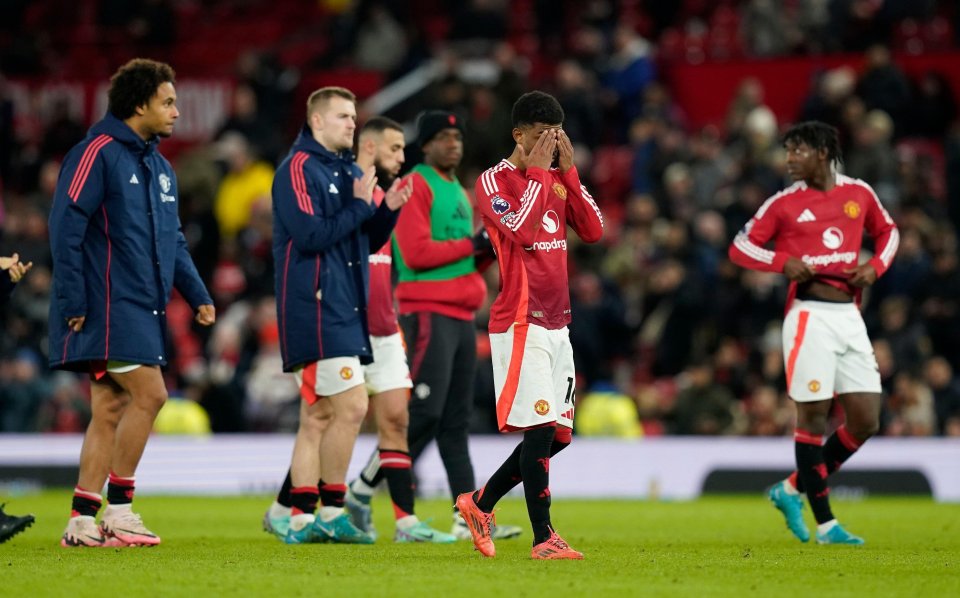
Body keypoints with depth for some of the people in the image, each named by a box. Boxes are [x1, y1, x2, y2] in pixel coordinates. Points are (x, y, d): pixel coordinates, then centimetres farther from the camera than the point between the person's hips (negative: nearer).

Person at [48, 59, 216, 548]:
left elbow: (172, 240, 24)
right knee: (149, 394, -13)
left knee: (110, 409, 6)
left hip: (142, 307, 9)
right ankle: (117, 508, -5)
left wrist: (198, 296, 13)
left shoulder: (159, 166, 18)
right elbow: (65, 226, -14)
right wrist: (73, 302, -18)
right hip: (108, 305, -9)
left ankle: (82, 521, 7)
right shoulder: (97, 153, -10)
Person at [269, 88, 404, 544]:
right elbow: (310, 236, -19)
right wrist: (359, 204, -13)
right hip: (316, 309, -9)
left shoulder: (349, 171, 19)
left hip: (344, 310, 9)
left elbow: (370, 241, 20)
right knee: (351, 406, -13)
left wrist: (387, 209, 3)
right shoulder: (299, 169, -9)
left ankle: (300, 519, 10)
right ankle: (331, 511, -7)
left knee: (318, 416, 8)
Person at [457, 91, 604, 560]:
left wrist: (568, 171, 0)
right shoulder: (494, 181, -7)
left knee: (558, 435, 8)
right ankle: (543, 538, -9)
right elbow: (522, 231, -23)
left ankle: (480, 503, 24)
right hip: (520, 324, -8)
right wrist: (538, 172, -16)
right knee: (541, 430, -13)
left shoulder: (557, 179, 15)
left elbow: (593, 231, 5)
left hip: (557, 324, 8)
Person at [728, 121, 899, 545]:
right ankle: (824, 523, 1)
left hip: (849, 315, 4)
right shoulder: (785, 203, 1)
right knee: (813, 414, -6)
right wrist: (784, 263, -12)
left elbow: (887, 231, 24)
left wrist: (876, 266, 5)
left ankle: (792, 490, 16)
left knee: (866, 420, 1)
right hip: (810, 315, -4)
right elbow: (740, 247, 5)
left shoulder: (859, 193, 9)